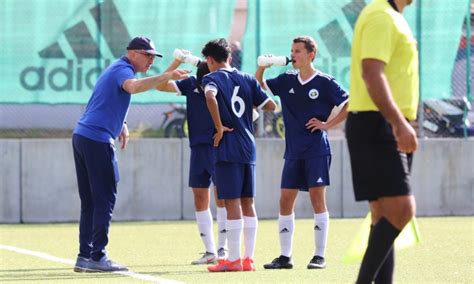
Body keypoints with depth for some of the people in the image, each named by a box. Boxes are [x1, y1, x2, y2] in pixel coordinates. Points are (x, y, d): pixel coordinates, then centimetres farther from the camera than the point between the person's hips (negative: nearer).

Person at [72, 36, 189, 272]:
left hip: (81, 136, 10)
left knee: (89, 202, 11)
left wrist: (121, 125, 20)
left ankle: (84, 257, 11)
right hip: (98, 140, -10)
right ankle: (97, 257, -8)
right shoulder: (123, 70, -9)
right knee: (104, 200, -7)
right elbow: (133, 87, -33)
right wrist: (166, 76, -40)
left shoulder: (116, 69, 22)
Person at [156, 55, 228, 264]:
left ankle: (222, 249, -2)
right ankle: (210, 251, 10)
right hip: (198, 148, 5)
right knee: (199, 199, 4)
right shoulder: (191, 85, 3)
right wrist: (177, 62, -9)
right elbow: (162, 85, 1)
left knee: (221, 195, -9)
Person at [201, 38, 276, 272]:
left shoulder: (212, 78, -3)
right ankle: (248, 258, 10)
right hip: (248, 148, 5)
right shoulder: (247, 79, 12)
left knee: (232, 203, -5)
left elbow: (210, 97, -26)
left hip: (227, 148, -5)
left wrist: (219, 128, -17)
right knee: (248, 203, 9)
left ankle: (233, 260, -4)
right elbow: (270, 106, 9)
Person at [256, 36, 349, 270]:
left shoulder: (325, 82, -5)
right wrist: (262, 67, -1)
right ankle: (285, 256, 8)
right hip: (293, 151, 5)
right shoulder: (287, 80, 9)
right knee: (285, 201, 3)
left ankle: (320, 256, -2)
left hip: (317, 150, -5)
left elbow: (350, 105, -4)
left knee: (317, 198, -6)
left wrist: (327, 124, -8)